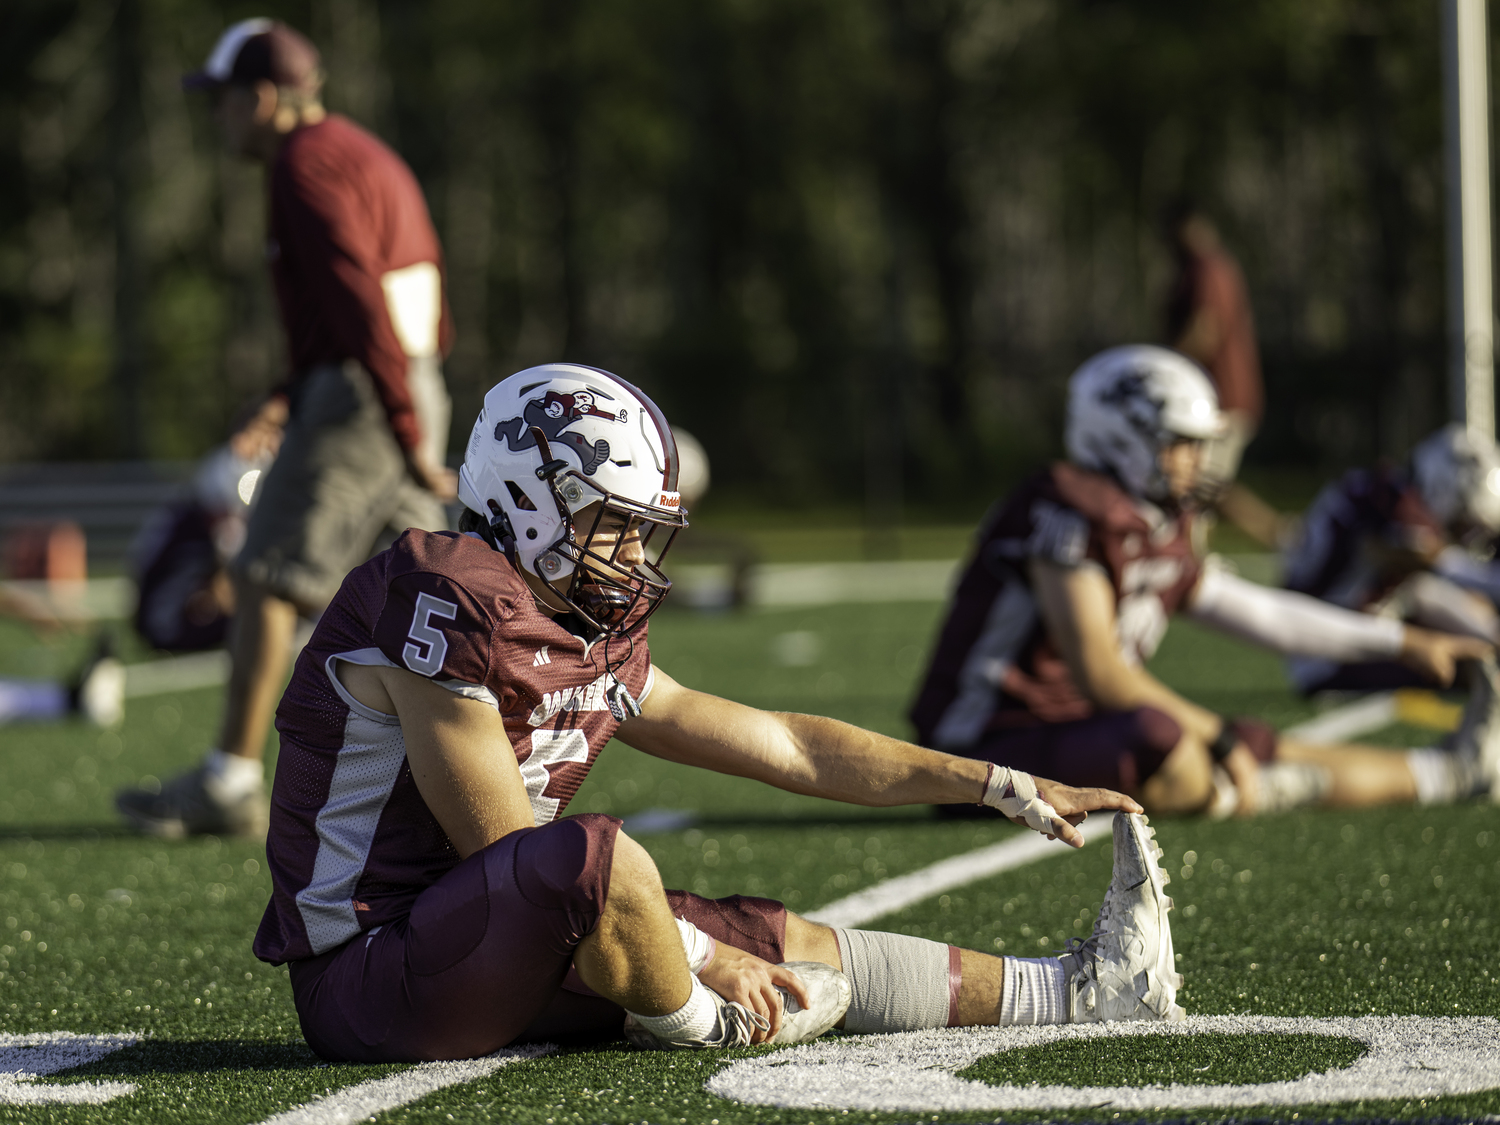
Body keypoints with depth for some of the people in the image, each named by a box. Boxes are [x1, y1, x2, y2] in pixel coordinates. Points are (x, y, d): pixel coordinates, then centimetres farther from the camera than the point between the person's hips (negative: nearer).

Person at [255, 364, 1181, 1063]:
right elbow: (507, 853, -21)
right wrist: (697, 955, -15)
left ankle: (1078, 988, 19)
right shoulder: (448, 611, -19)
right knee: (598, 854, -33)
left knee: (784, 944, 9)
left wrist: (1003, 788, 17)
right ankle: (705, 1025, -4)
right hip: (367, 979, -9)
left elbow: (784, 746, 17)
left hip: (482, 942, 9)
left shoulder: (594, 647, 10)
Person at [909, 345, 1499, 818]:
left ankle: (1449, 771, 29)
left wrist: (1402, 643, 25)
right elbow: (1099, 673, -22)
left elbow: (1258, 611, 22)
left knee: (1273, 754, 13)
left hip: (1075, 725, 10)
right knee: (1162, 744, -34)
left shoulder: (1158, 529, 12)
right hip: (993, 744, -10)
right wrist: (1219, 736, -15)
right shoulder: (1068, 513, -18)